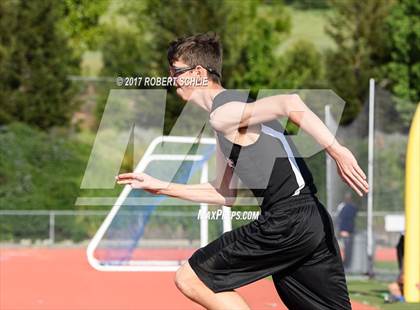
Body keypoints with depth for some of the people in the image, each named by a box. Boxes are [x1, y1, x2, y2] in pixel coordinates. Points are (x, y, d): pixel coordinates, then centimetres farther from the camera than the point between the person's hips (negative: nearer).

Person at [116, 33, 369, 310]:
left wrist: (337, 151, -28)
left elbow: (291, 103, -24)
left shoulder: (224, 115, -9)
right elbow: (226, 194, 26)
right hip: (313, 220, 10)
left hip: (286, 223, -9)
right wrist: (162, 187, 27)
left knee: (189, 278, -1)